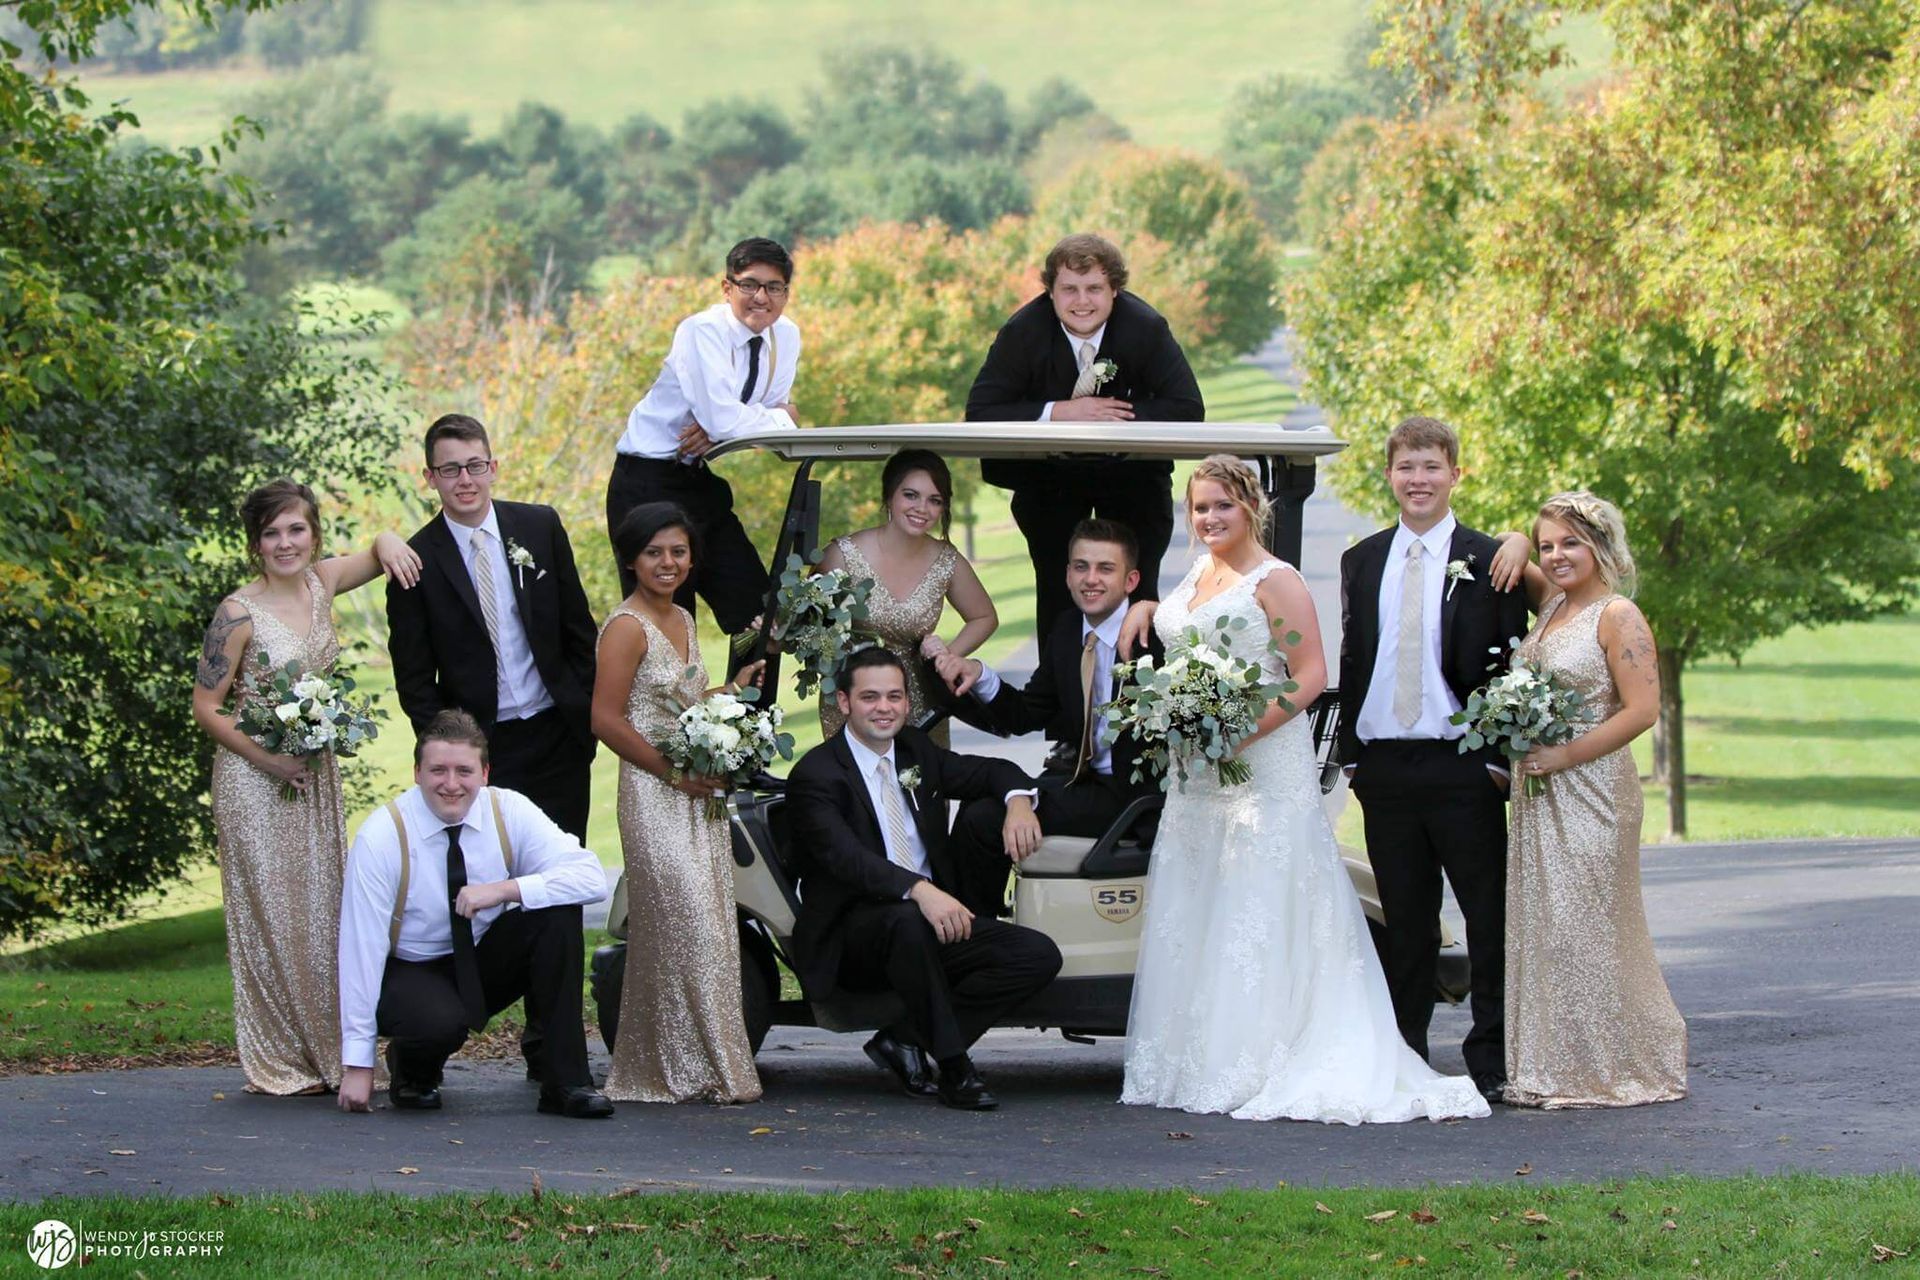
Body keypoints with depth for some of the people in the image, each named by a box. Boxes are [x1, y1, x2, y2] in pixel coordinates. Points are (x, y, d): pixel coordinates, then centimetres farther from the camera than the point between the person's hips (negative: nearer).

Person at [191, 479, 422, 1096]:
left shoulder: (321, 583, 2)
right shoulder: (240, 613, -14)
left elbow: (382, 547, 20)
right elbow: (206, 706, -10)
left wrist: (389, 545, -4)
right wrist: (268, 759, -16)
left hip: (316, 773, 6)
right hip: (254, 779, -6)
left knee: (322, 908, 8)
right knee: (270, 913, -2)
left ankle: (326, 1053, 14)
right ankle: (278, 1062, 4)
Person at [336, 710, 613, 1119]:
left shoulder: (509, 811, -12)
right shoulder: (381, 837, -20)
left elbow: (592, 878, -21)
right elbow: (362, 945, -21)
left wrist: (505, 889, -34)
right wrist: (357, 1065, -24)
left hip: (488, 962, 4)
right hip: (411, 973, -4)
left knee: (559, 913, -23)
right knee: (440, 1023, -37)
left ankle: (565, 1082, -20)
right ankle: (410, 1069, 2)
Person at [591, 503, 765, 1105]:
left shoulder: (682, 620, 15)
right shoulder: (627, 627, -11)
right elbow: (607, 719, -16)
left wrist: (735, 689, 12)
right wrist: (675, 773, -16)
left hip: (698, 793, 9)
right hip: (654, 795, -9)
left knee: (708, 929, 7)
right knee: (687, 926, -11)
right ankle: (687, 1068, -5)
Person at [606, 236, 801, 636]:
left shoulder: (786, 337, 4)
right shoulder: (702, 331, -17)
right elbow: (723, 419, -28)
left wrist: (718, 429, -15)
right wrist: (783, 418, -11)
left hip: (706, 483, 7)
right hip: (650, 484, -7)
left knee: (758, 611, 4)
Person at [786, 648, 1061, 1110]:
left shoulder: (916, 751, 13)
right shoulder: (816, 775, -10)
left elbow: (990, 771, 24)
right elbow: (845, 856, -26)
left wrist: (1018, 800, -3)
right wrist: (918, 891, -43)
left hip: (936, 922, 7)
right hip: (850, 943, -7)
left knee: (1039, 955, -14)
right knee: (906, 920, -41)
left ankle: (905, 1040, -11)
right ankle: (953, 1064, -26)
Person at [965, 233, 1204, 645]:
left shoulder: (1146, 328, -17)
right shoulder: (1023, 333, -16)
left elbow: (1188, 409, -19)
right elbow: (979, 413, -19)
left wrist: (1118, 417, -28)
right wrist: (1059, 413, -29)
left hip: (1133, 472, -1)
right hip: (1048, 472, 1)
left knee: (1137, 587, -6)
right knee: (1056, 589, -3)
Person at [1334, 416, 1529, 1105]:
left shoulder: (1487, 562, 0)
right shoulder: (1363, 562, 12)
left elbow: (1511, 666, -1)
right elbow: (1352, 661, 14)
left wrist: (1502, 757, -7)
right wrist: (1350, 753, 8)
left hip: (1462, 766, -3)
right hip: (1384, 766, 3)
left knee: (1490, 918, 0)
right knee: (1405, 921, 8)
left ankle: (1491, 1060, 6)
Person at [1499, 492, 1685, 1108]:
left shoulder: (1618, 616, -9)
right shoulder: (1551, 603, 12)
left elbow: (1642, 709, -16)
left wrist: (1564, 756, -17)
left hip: (1592, 790, -8)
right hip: (1538, 794, 8)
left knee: (1588, 923, -6)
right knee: (1542, 926, 7)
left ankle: (1605, 1069, 1)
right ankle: (1555, 1069, 12)